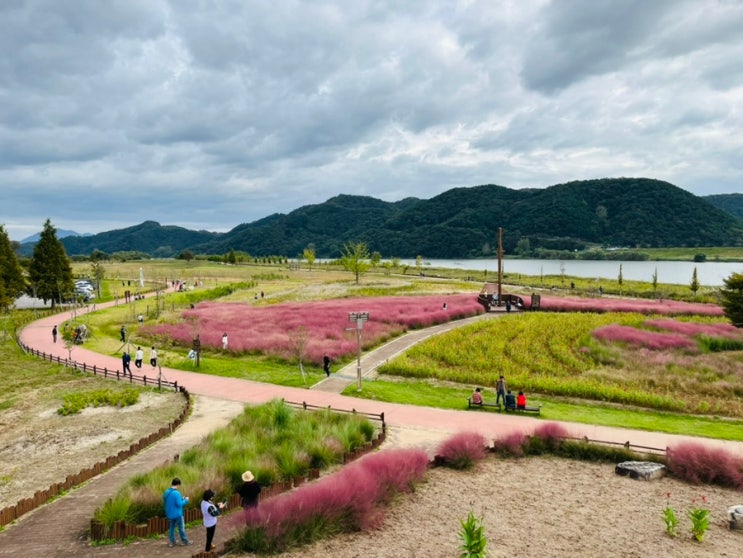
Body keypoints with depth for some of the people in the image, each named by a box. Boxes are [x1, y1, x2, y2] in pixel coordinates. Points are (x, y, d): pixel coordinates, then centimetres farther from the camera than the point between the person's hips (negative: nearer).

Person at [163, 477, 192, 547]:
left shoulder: (166, 492, 0)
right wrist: (185, 500, -7)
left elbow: (164, 503, 11)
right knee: (181, 527, 8)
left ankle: (172, 542, 20)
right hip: (177, 514, -6)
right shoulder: (176, 493, -24)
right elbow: (179, 504, -24)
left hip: (170, 514, 6)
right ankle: (184, 541, 19)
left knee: (172, 527, 17)